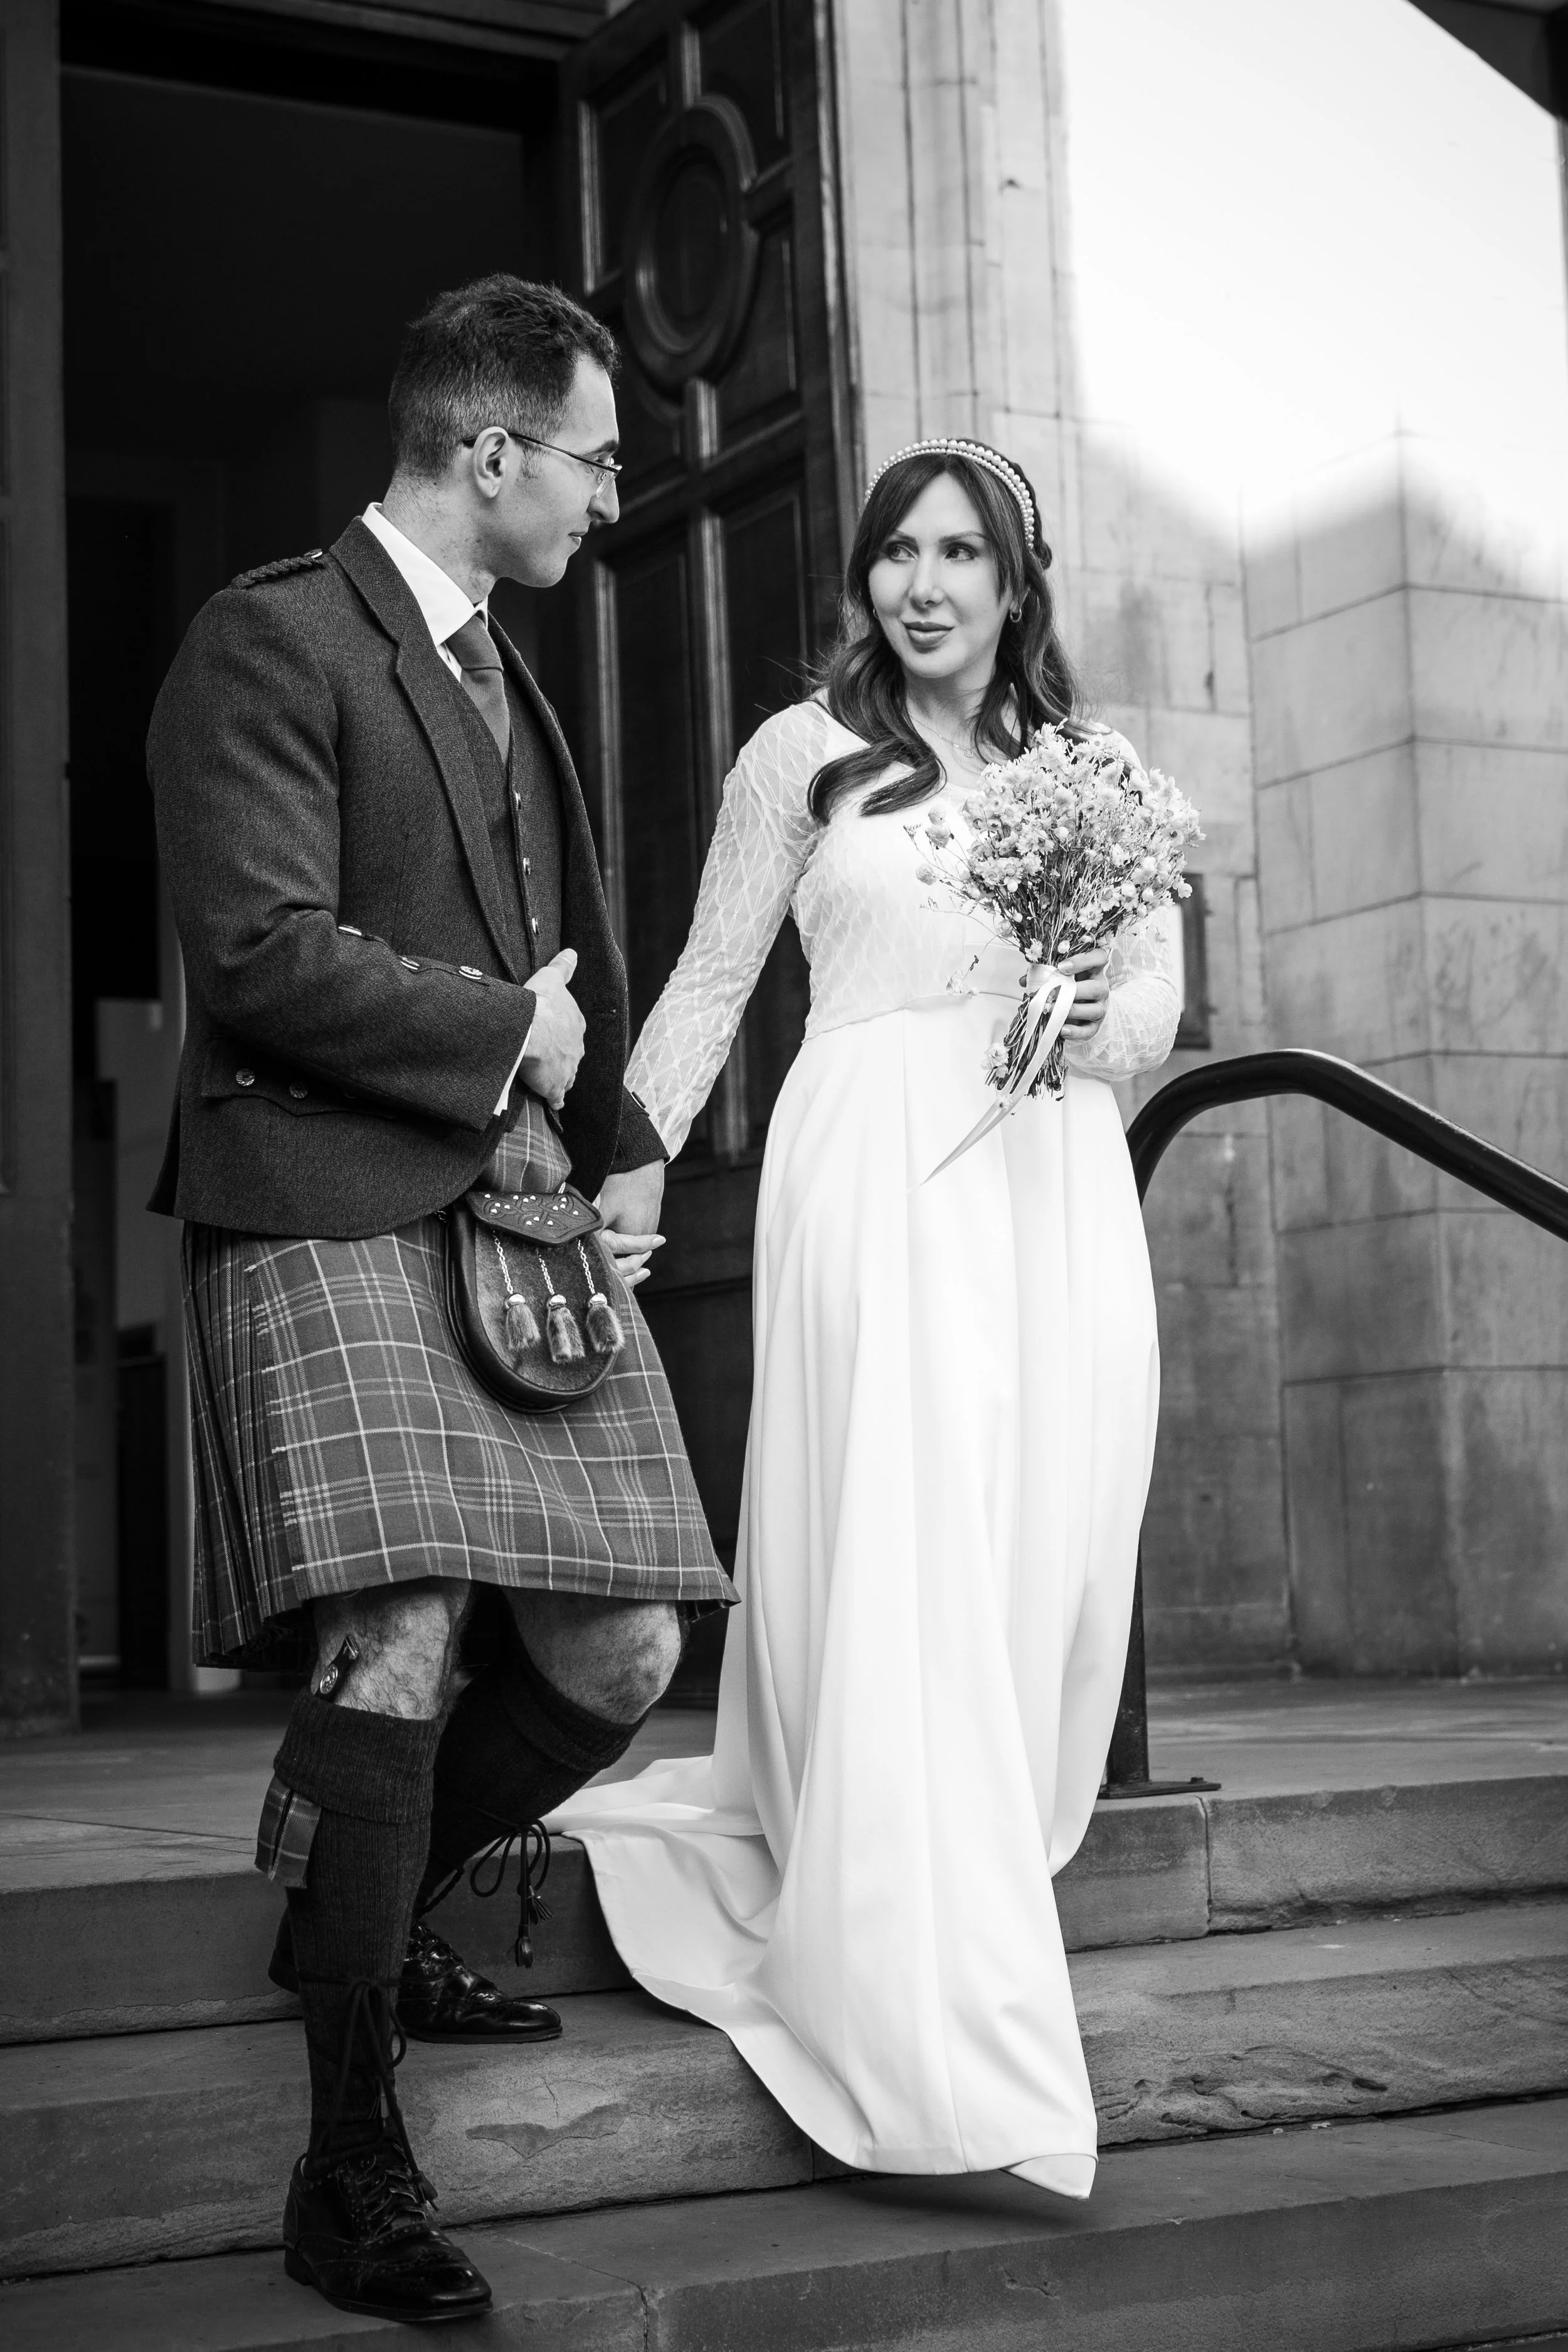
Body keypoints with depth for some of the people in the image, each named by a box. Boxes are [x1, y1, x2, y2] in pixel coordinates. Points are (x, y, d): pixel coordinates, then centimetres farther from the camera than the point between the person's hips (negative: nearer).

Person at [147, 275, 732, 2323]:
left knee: (621, 1655, 4)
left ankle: (366, 1914, 31)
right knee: (399, 1647, -16)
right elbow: (261, 951, -15)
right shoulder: (274, 640, -4)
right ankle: (352, 2166, -5)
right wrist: (507, 1040, -6)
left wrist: (610, 1148, 13)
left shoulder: (507, 674, 24)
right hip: (333, 1211, -8)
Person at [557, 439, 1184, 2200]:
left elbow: (1159, 985, 15)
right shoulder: (805, 753, 5)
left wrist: (1105, 1018, -8)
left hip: (1058, 1190, 5)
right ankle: (948, 2055, -12)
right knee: (900, 1568, -11)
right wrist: (627, 1173, 1)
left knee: (1046, 1561, 2)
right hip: (878, 1178, -4)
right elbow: (710, 984, 8)